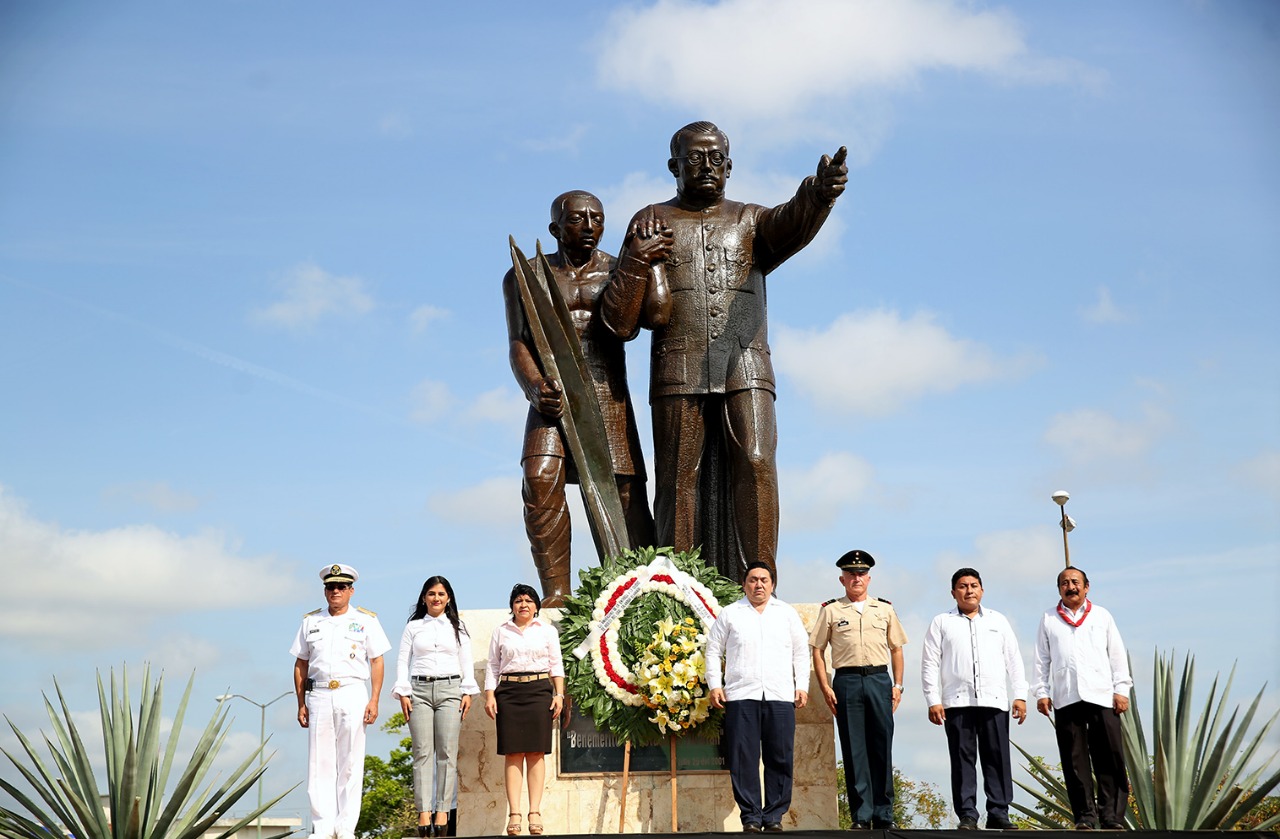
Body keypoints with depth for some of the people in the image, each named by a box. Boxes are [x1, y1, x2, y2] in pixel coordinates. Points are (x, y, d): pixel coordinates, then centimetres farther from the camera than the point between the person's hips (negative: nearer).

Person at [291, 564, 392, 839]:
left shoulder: (366, 620, 8)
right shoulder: (310, 621, 14)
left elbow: (376, 662, 5)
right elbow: (301, 665, 15)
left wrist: (374, 700, -5)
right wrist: (301, 703, 7)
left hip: (352, 695, -2)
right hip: (319, 695, 2)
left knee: (350, 764, -2)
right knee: (319, 764, -1)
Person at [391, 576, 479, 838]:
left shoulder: (457, 627, 15)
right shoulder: (413, 627, 13)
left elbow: (466, 662, 11)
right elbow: (403, 660, 8)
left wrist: (468, 692, 1)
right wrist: (403, 693, -2)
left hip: (449, 690, 0)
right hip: (419, 690, 0)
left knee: (447, 753, -5)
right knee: (422, 752, -6)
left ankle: (442, 812, -5)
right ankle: (424, 812, -8)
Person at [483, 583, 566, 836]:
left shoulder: (547, 631, 13)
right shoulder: (501, 632, 13)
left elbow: (556, 665, 10)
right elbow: (492, 666, 11)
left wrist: (559, 695, 0)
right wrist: (489, 696, 0)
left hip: (539, 691, 0)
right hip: (509, 692, 0)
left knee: (536, 753, -4)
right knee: (513, 753, -4)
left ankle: (535, 813, -4)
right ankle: (514, 814, -6)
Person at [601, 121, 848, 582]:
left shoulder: (750, 221, 16)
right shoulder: (651, 223, 14)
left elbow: (792, 223, -11)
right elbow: (618, 322, 9)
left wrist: (819, 194, -34)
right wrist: (636, 260, -7)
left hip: (745, 367, 0)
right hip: (678, 371, 0)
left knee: (755, 463, -14)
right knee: (679, 479, -4)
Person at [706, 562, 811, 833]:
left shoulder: (787, 613, 16)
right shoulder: (730, 613, 12)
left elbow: (801, 651, 17)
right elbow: (713, 650, 12)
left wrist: (802, 686, 8)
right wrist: (714, 685, 2)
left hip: (781, 697, 1)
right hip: (741, 696, -1)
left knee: (780, 759, -1)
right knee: (744, 759, -4)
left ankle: (774, 817, 6)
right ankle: (750, 818, 1)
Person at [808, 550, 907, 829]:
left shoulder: (885, 609, 13)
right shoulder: (830, 610, 7)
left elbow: (896, 648, 16)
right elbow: (817, 650, 6)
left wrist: (897, 685, 7)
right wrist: (825, 688, -3)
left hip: (879, 680, 1)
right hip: (847, 681, -1)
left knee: (882, 748, 1)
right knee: (854, 751, -1)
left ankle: (883, 815, 9)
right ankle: (861, 816, 4)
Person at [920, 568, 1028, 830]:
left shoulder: (998, 620, 16)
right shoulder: (942, 623, 10)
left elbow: (1013, 660, 13)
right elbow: (930, 664, 6)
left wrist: (1020, 696, 5)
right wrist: (933, 700, -3)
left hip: (994, 701, 1)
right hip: (957, 701, -1)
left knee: (998, 758, -2)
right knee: (962, 759, -3)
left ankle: (998, 814, 3)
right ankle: (967, 816, 1)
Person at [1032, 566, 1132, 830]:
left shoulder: (1102, 616, 14)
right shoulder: (1049, 620, 14)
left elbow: (1117, 655, 10)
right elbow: (1042, 659, 12)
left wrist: (1121, 689, 2)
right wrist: (1041, 692, 3)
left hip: (1102, 697, 0)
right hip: (1065, 699, 0)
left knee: (1109, 758, -4)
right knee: (1075, 760, -1)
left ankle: (1112, 817, -1)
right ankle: (1085, 816, 3)